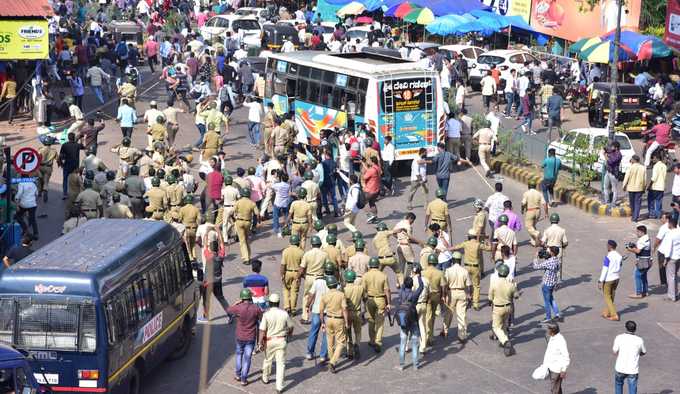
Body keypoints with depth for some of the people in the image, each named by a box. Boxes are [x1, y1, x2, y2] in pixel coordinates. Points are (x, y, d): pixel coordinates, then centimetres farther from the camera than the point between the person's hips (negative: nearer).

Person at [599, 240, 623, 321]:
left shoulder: (608, 257, -18)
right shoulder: (619, 256, 2)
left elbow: (604, 270, -18)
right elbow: (619, 269, 12)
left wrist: (600, 281, -13)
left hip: (608, 280, -7)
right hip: (616, 278, 7)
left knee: (607, 298, 3)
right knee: (611, 297, 18)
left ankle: (614, 315, -4)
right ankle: (607, 313, 29)